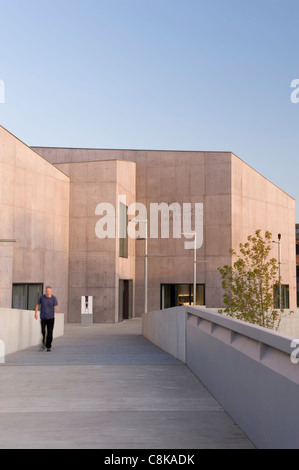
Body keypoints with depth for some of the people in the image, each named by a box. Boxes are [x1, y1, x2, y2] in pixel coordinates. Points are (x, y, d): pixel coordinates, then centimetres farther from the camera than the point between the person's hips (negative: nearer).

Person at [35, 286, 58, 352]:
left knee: (50, 333, -5)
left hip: (51, 317, -1)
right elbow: (38, 305, 12)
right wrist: (36, 313, 6)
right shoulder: (42, 297, -1)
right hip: (43, 317, 1)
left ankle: (48, 347, 6)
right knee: (43, 332, -1)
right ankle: (44, 342, 26)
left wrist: (56, 310, -36)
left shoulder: (53, 298, -5)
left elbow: (56, 306, -15)